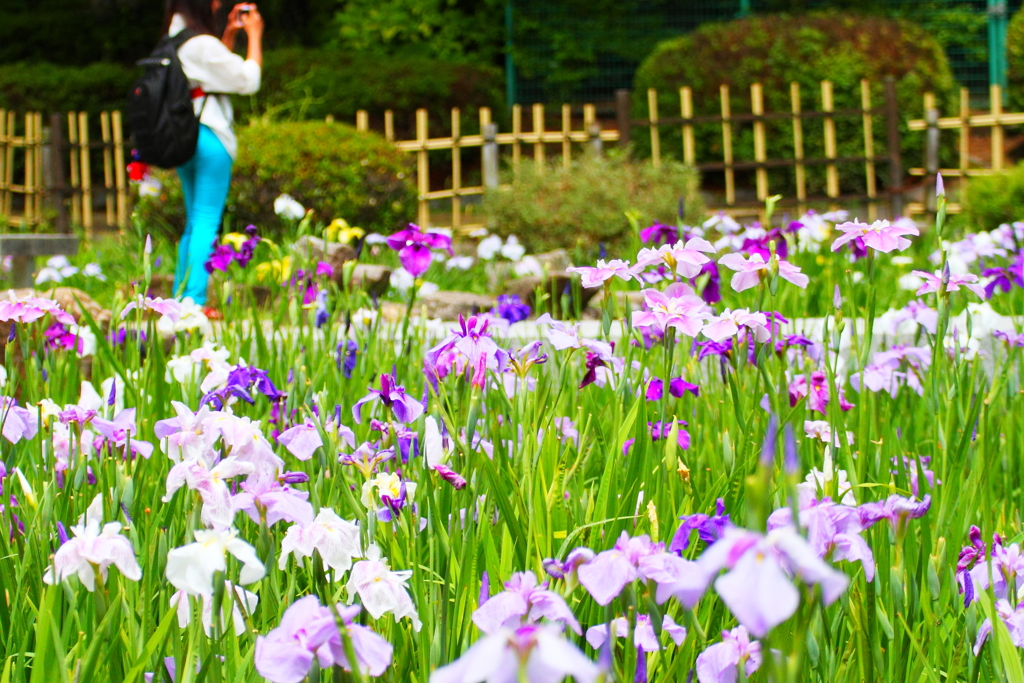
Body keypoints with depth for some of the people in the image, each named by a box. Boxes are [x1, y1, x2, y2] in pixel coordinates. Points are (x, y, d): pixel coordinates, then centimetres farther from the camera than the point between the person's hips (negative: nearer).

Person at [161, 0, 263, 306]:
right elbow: (248, 79, -10)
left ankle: (180, 298, 16)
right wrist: (254, 35, 0)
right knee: (207, 221, -7)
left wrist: (230, 33, 20)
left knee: (195, 221, 15)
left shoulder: (174, 40, 12)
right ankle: (196, 301, -11)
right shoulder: (201, 43, -14)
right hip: (209, 137, -9)